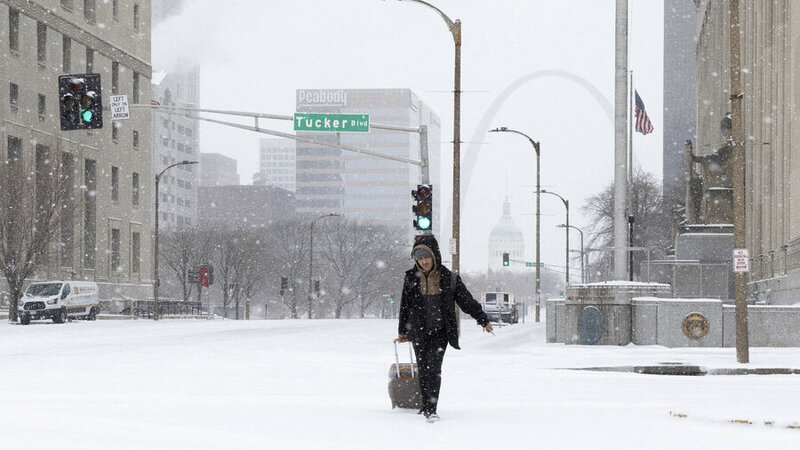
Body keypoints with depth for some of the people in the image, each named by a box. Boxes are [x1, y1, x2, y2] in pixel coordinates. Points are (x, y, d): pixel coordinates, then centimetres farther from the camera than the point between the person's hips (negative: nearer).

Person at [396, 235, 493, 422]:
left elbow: (467, 301, 8)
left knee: (434, 368, -15)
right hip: (418, 332, 3)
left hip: (440, 331, -2)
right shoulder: (411, 279, 6)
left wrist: (483, 320, 10)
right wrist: (402, 332, 21)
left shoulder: (448, 278, 0)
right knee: (423, 370, 6)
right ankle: (426, 406, 19)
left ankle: (431, 409, -19)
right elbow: (405, 306, 16)